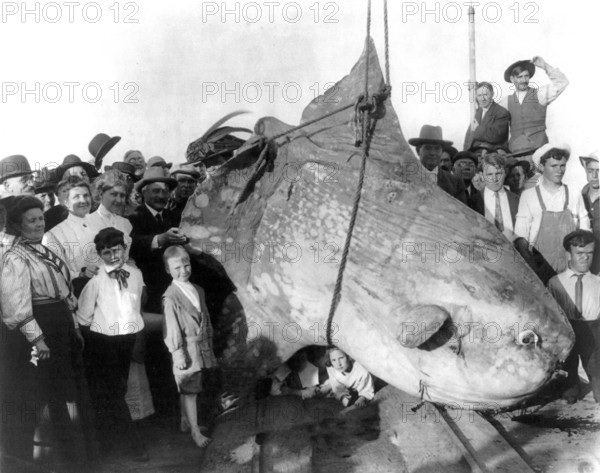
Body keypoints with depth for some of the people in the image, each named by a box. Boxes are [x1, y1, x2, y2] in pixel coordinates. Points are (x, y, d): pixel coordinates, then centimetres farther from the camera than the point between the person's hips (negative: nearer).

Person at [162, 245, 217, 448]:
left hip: (201, 347, 7)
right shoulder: (171, 297, -15)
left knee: (188, 389, 18)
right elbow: (172, 329, -14)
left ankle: (185, 422, 33)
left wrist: (209, 346, 16)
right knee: (189, 391, 1)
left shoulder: (198, 291, 7)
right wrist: (178, 354, -15)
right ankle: (195, 431, 9)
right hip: (186, 349, -6)